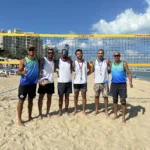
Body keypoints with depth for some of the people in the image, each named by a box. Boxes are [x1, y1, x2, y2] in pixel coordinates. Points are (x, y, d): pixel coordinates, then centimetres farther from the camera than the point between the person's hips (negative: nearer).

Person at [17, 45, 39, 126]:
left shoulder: (37, 60, 6)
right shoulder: (23, 60, -8)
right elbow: (19, 71, -11)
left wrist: (39, 79, -1)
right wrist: (22, 72, -33)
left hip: (33, 83, 5)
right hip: (24, 83, -5)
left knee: (31, 100, 15)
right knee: (21, 100, 1)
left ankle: (30, 116, 28)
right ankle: (19, 119, 10)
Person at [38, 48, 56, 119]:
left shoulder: (54, 61, 8)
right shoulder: (43, 60, -5)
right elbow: (39, 70, -13)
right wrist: (40, 79, -24)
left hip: (51, 82, 4)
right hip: (43, 81, -4)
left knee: (49, 98, 10)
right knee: (41, 97, 4)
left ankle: (47, 112, 22)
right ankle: (40, 113, 15)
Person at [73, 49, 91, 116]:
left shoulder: (86, 62, 2)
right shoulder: (74, 63, -3)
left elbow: (90, 70, 14)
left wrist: (86, 74, 2)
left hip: (84, 82, 0)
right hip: (76, 82, 0)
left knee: (84, 96, 6)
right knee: (76, 96, 11)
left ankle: (84, 110, 17)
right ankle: (75, 109, 27)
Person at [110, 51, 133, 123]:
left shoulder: (124, 63, -4)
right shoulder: (111, 64, 5)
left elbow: (129, 73, -6)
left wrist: (130, 82, -16)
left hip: (122, 84, -3)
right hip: (114, 84, 3)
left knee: (123, 101, -2)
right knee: (115, 100, 12)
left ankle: (123, 117, 10)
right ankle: (115, 114, 25)